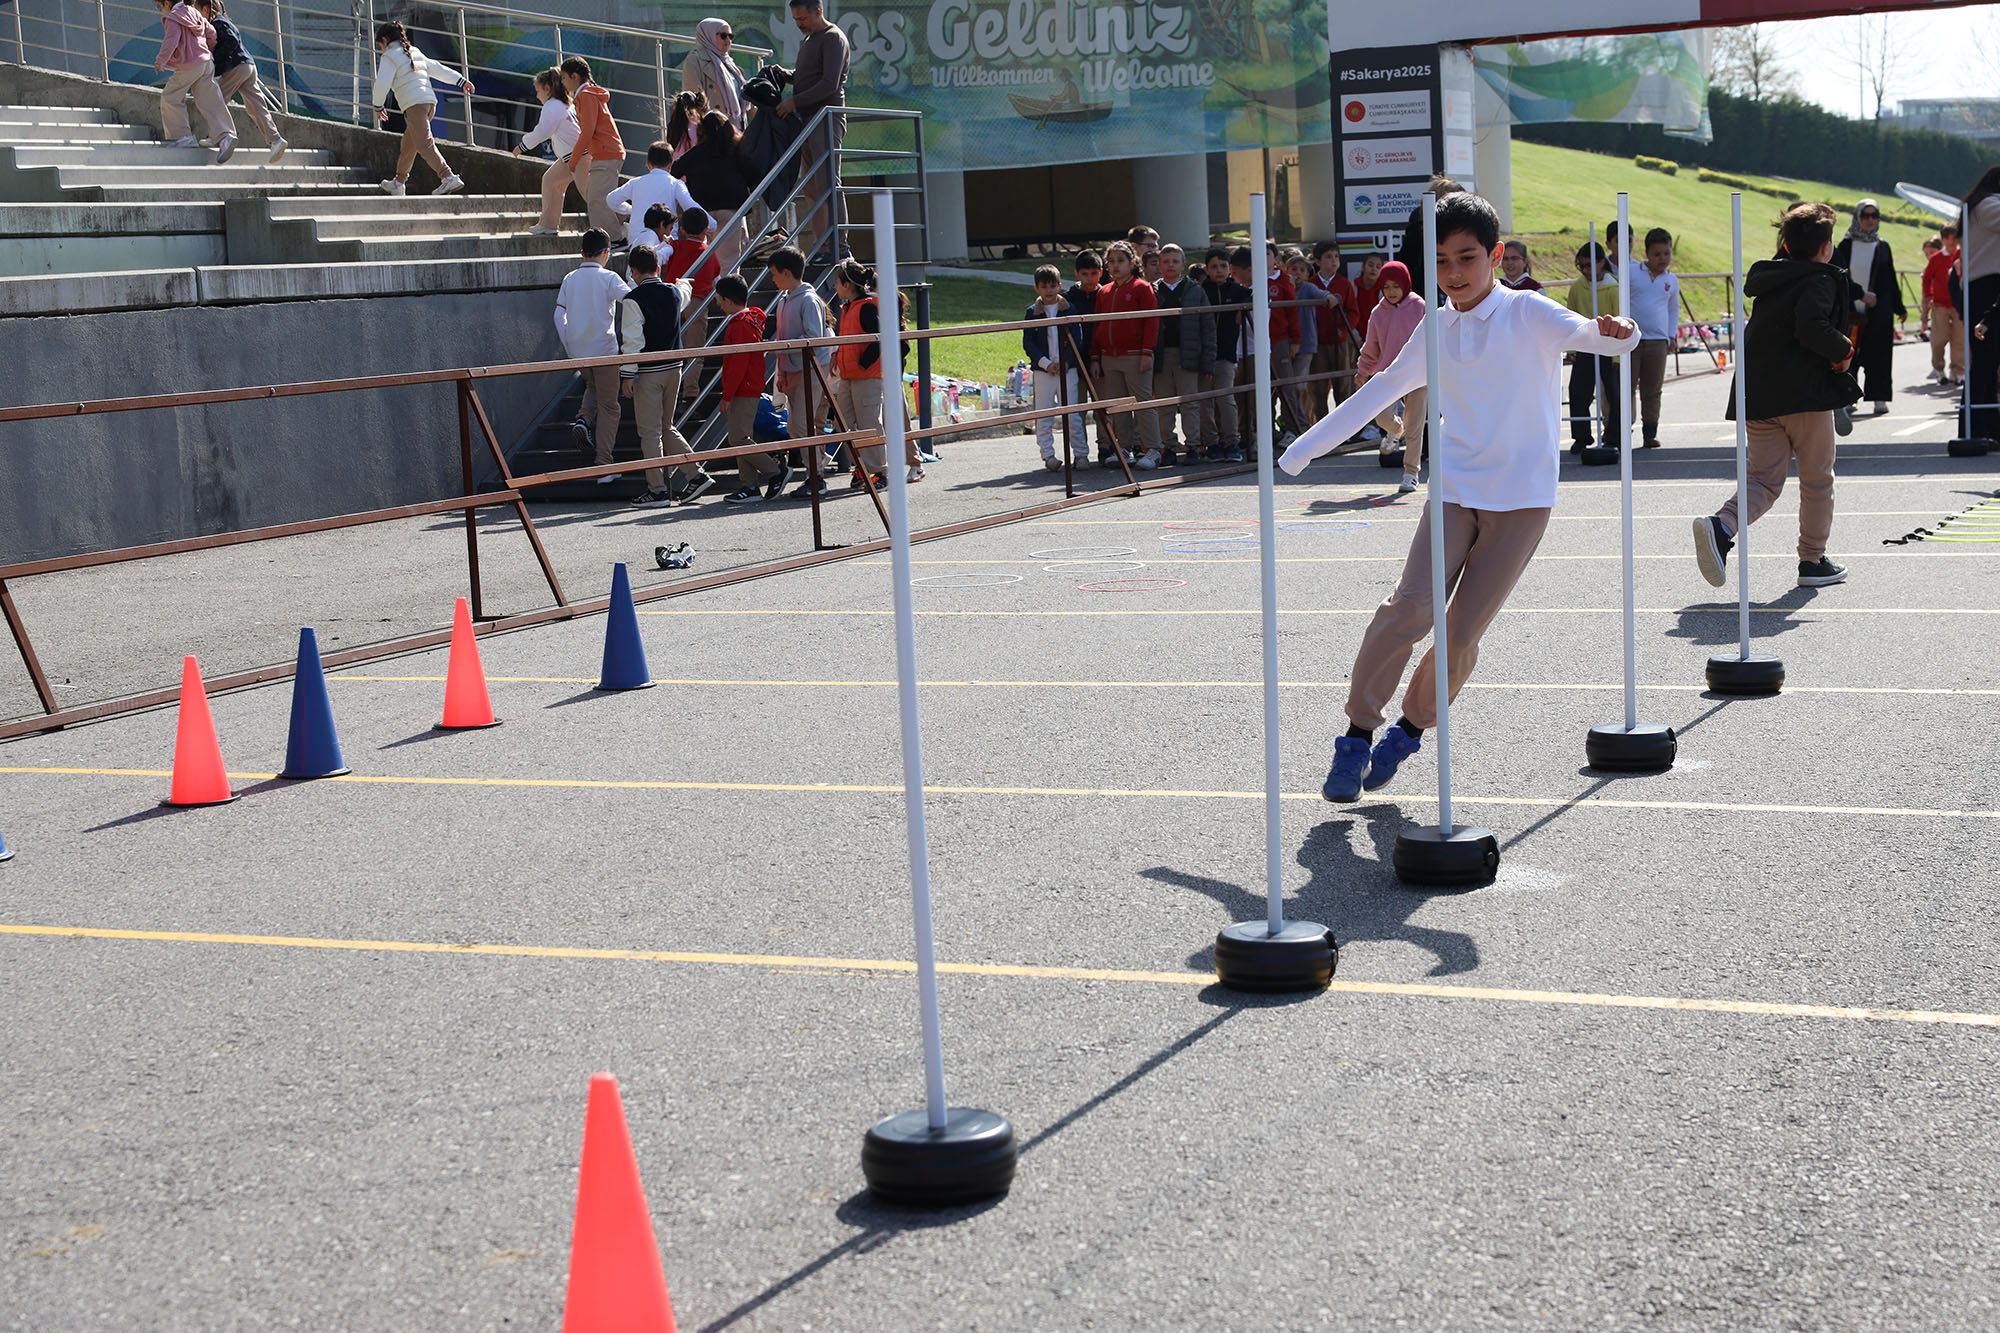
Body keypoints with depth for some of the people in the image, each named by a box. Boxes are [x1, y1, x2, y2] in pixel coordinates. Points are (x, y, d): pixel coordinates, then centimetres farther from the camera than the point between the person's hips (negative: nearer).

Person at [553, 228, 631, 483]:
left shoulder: (570, 279, 5)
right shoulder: (608, 278, -8)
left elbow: (559, 316, 5)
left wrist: (569, 349, 12)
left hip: (578, 352, 5)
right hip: (604, 350, -4)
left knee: (593, 387, 32)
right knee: (608, 407, 4)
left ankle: (583, 420, 3)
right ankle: (603, 468, -1)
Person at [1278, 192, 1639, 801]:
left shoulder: (1527, 312, -4)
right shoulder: (1436, 331, 9)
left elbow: (1583, 333, -19)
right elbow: (1380, 390, 18)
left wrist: (1614, 332, -45)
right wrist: (1303, 449, 21)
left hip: (1521, 498, -3)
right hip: (1455, 488, 3)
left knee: (1462, 630, -6)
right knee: (1411, 605, -15)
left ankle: (1412, 726, 19)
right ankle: (1358, 732, -3)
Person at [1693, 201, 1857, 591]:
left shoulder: (1769, 276, 15)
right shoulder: (1820, 281, -8)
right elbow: (1811, 327, -25)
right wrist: (1843, 351, -11)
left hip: (1756, 395, 6)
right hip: (1804, 394, -6)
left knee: (1764, 479, 7)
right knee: (1817, 479, 9)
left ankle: (1721, 525, -21)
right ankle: (1813, 561, 15)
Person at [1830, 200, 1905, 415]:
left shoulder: (1882, 247, 9)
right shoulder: (1846, 245, 4)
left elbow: (1891, 280, 12)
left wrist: (1899, 308, 12)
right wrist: (1861, 294, -10)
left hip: (1878, 311, 1)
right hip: (1852, 309, -1)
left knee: (1878, 353, -2)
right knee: (1849, 352, -1)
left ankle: (1879, 398, 0)